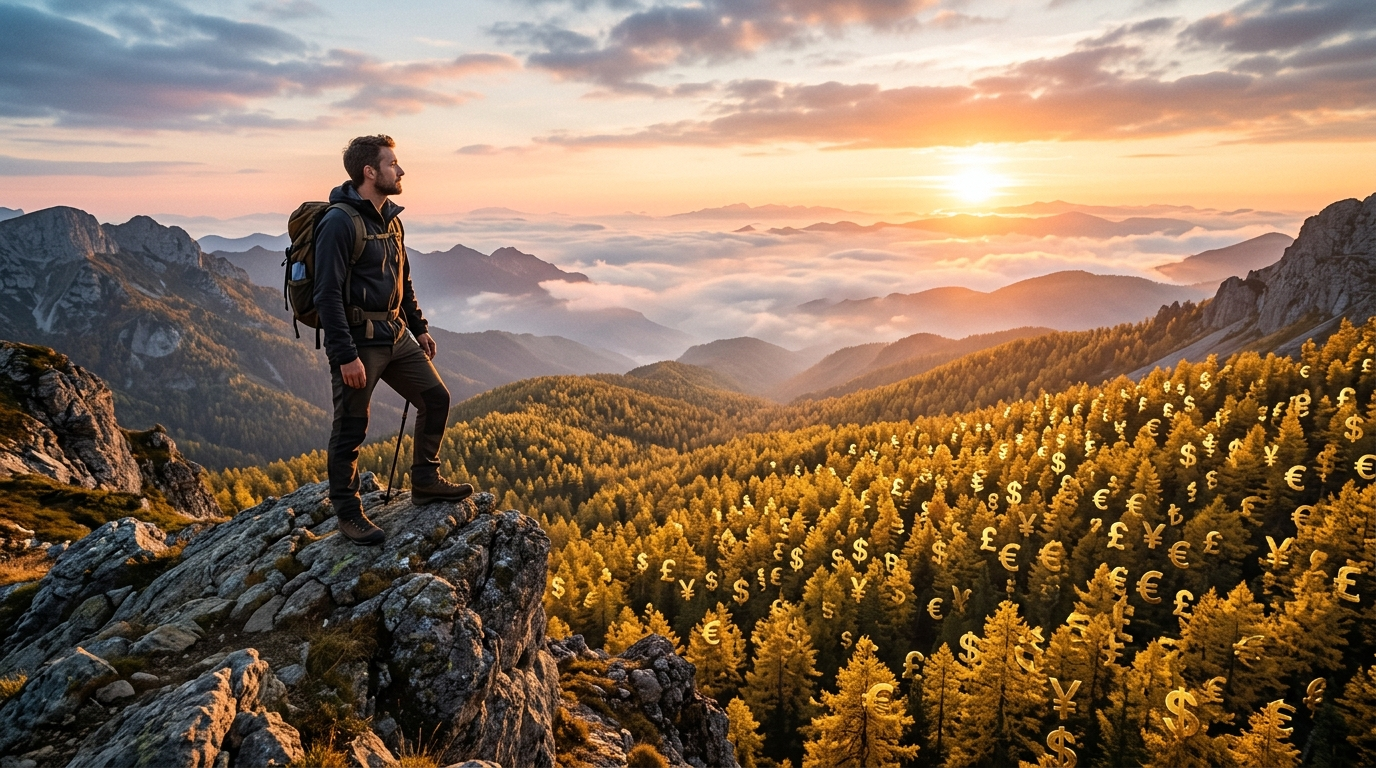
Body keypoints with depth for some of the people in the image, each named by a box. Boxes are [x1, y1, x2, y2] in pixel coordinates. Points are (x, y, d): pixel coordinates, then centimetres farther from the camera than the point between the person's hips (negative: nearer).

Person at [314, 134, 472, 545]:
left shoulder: (390, 219, 12)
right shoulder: (340, 222, -16)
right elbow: (328, 294, -20)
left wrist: (419, 327, 20)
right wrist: (346, 356, -23)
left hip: (395, 335, 9)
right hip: (357, 340, -9)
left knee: (436, 398, 11)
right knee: (351, 428, 1)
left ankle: (425, 481, 26)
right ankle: (347, 512, 16)